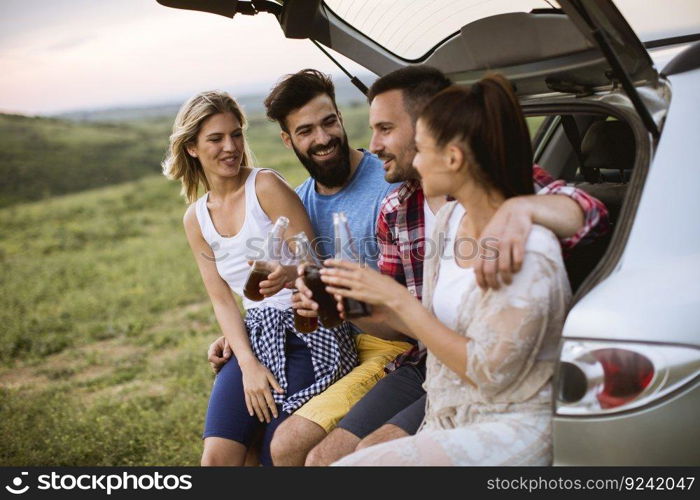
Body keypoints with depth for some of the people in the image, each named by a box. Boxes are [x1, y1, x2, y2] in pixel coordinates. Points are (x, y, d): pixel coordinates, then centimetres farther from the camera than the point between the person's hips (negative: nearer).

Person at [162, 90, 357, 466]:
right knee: (217, 456, -12)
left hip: (307, 329, -4)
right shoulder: (195, 219, 11)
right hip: (255, 335, 5)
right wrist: (248, 364, -7)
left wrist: (290, 274, -31)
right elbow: (222, 299, 8)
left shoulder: (266, 186, -5)